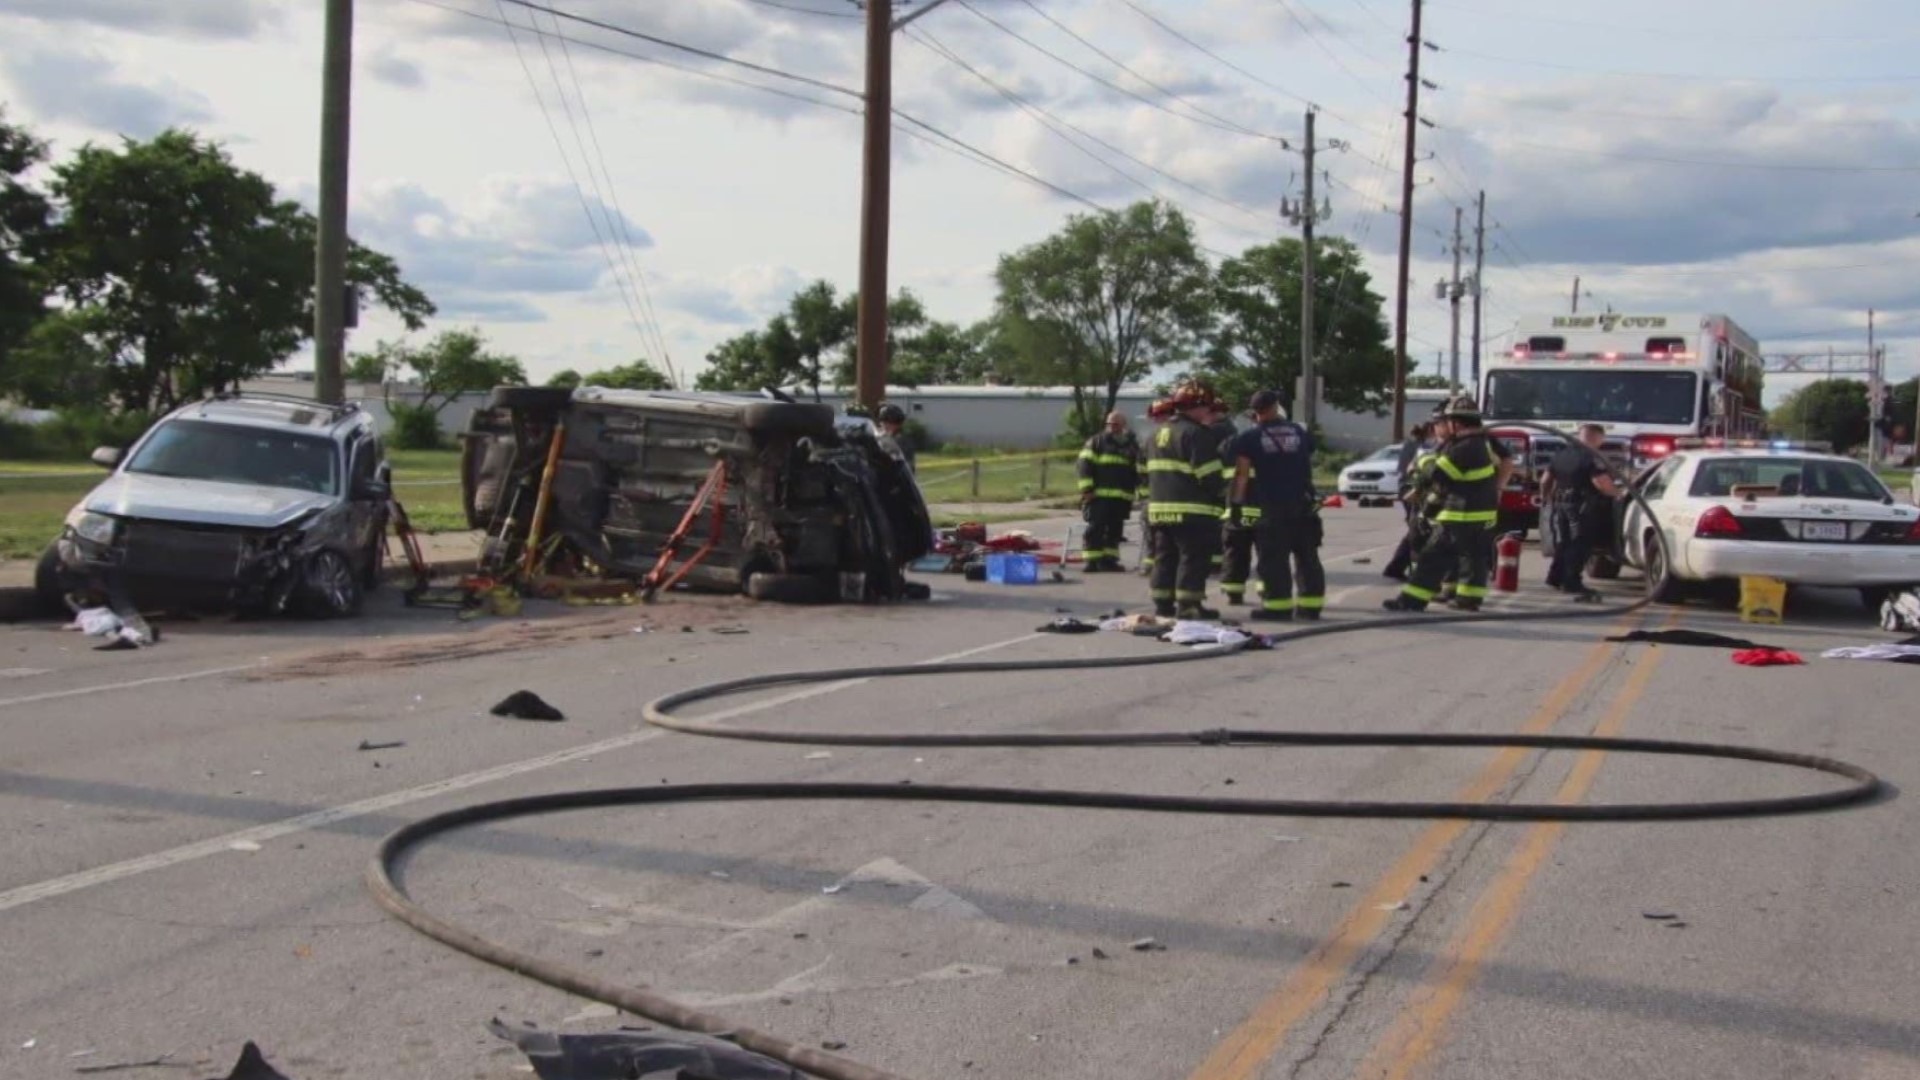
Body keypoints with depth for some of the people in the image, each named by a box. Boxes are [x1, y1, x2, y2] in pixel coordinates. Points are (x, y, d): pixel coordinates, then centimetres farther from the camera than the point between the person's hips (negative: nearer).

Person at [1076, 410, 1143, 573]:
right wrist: (1087, 489, -13)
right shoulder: (1097, 442, 4)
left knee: (1115, 530, 7)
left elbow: (1138, 471, 23)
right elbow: (1084, 465, -4)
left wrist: (1138, 492, 13)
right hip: (1099, 496, -4)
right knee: (1096, 528, -7)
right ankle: (1091, 561, -5)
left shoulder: (1132, 445, 17)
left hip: (1122, 498, 4)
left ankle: (1108, 560, 14)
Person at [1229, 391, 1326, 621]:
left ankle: (1277, 606, -6)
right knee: (1307, 557, 9)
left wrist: (1236, 503, -6)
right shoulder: (1299, 432, 11)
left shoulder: (1249, 438, -3)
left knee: (1274, 559, -3)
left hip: (1270, 507, -4)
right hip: (1303, 505, 4)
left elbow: (1242, 473, -8)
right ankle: (1311, 606, 10)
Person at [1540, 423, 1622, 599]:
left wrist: (1546, 497, 33)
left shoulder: (1561, 455, 12)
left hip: (1559, 505, 8)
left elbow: (1545, 482, 17)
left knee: (1563, 543, 18)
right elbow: (1602, 484, -22)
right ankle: (1572, 583, -9)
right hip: (1582, 509, -8)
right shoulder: (1592, 457, -12)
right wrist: (1617, 492, -6)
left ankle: (1555, 577, 22)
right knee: (1580, 545, -5)